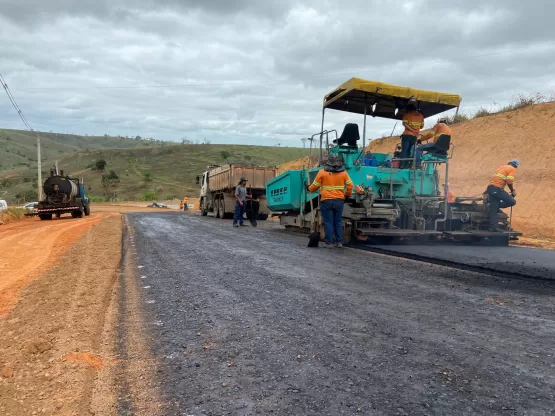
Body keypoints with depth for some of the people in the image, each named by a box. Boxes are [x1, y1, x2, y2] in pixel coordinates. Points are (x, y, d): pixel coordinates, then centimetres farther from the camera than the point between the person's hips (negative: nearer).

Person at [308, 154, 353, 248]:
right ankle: (339, 242, 14)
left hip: (326, 201, -3)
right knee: (338, 222, 12)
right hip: (339, 201, 3)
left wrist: (309, 189, 21)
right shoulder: (343, 172, 4)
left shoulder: (322, 172, -5)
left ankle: (329, 242, 2)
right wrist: (347, 195, 19)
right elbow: (350, 185, 3)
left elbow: (314, 186, -1)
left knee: (328, 222, 2)